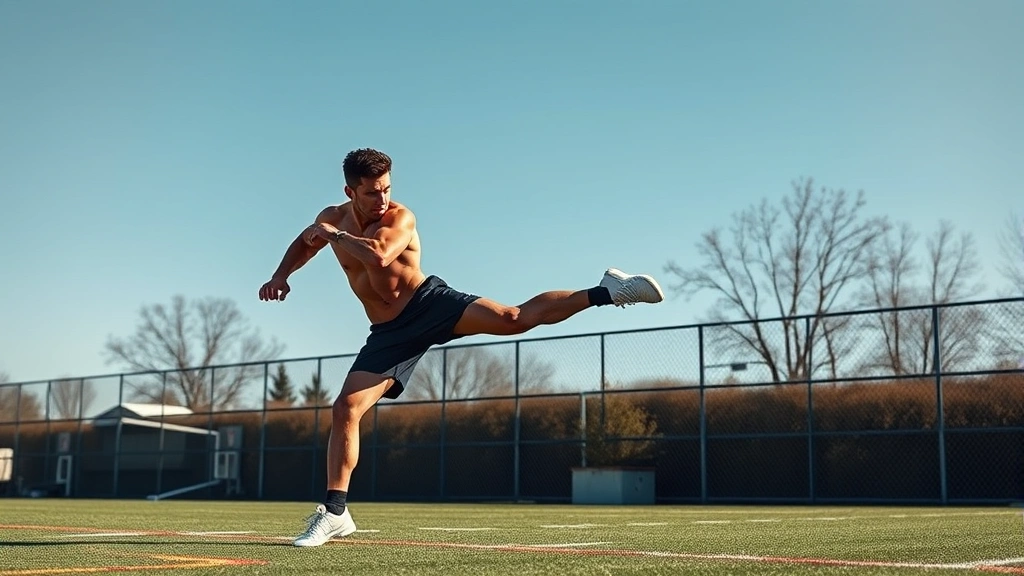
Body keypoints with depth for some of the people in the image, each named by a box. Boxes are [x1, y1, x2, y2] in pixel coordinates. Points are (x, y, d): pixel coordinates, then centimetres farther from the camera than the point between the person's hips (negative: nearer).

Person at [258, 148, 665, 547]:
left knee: (513, 318, -26)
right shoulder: (333, 218, 5)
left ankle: (605, 291, -15)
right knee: (345, 409, -6)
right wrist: (281, 276, 11)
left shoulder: (400, 218, -12)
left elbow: (378, 256, -35)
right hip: (389, 332, 5)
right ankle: (335, 512, 0)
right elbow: (303, 245, 29)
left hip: (429, 302, -5)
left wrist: (334, 235, -20)